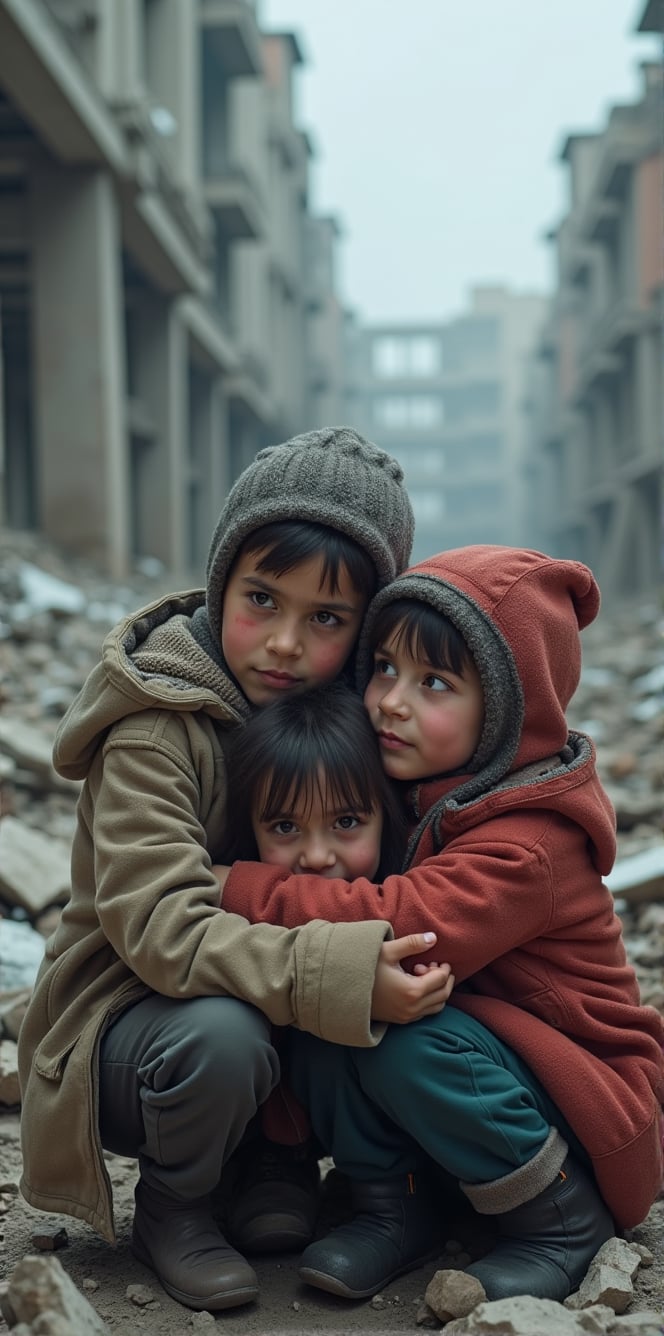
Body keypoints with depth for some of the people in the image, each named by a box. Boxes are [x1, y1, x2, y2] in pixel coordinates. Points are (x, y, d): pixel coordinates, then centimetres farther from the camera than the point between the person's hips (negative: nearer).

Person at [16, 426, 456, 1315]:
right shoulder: (155, 732, -21)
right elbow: (158, 926, -32)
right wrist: (338, 973, -42)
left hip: (266, 996, 6)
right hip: (125, 1018, -6)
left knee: (400, 999, -17)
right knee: (221, 1035, -36)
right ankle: (172, 1208, -5)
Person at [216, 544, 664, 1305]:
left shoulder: (527, 848, -27)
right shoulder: (403, 788, 1)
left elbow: (402, 927, -40)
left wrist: (243, 890, -32)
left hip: (586, 1094, -6)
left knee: (411, 1043, -34)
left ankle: (564, 1221, -11)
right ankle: (387, 1207, -3)